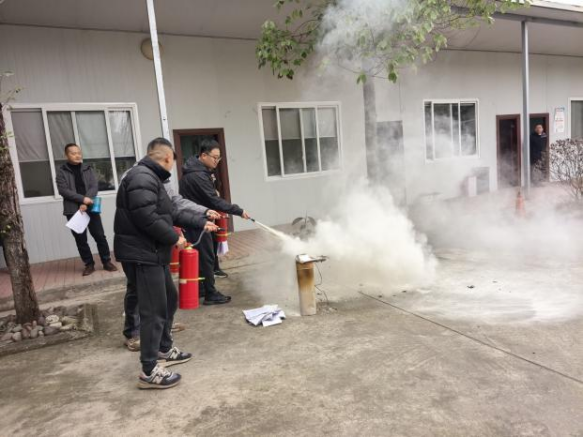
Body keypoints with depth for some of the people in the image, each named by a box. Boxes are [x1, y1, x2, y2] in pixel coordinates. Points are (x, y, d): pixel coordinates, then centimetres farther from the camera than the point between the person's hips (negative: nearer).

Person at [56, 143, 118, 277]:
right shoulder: (62, 172, 2)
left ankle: (107, 262, 12)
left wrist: (85, 204, -15)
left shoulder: (88, 169, 8)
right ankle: (89, 264, 16)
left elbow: (94, 187, -2)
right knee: (80, 239, 5)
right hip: (73, 211, -1)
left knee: (100, 236, 1)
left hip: (91, 209, 1)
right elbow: (63, 190, -10)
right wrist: (82, 199, -19)